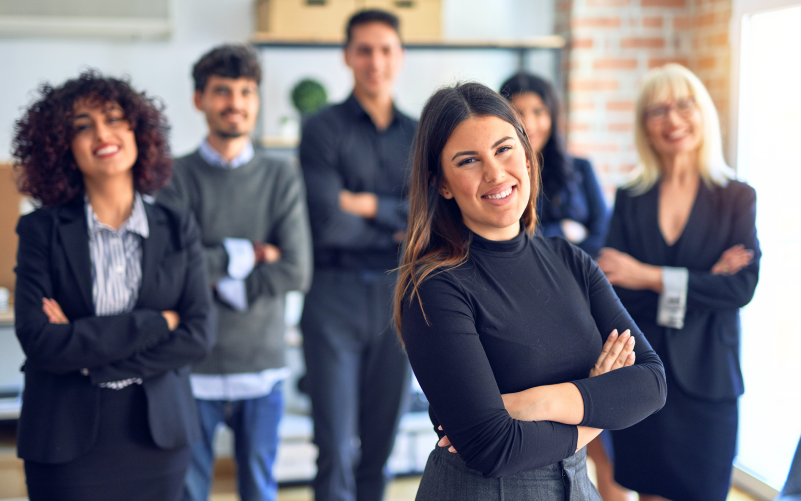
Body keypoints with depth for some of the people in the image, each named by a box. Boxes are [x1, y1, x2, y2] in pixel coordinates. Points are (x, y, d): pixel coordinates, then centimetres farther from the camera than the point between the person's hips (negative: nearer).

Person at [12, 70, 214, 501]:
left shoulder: (178, 229, 2)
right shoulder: (42, 230, -3)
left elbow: (198, 336, -7)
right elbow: (37, 340, -14)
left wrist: (82, 346, -13)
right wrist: (155, 322, -15)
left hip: (158, 434, 2)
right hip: (67, 439, -2)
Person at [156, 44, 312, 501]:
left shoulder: (283, 179, 3)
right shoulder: (177, 178, -2)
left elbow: (296, 271, -7)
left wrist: (218, 280, -9)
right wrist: (247, 254, -10)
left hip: (263, 365, 2)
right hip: (193, 366, -1)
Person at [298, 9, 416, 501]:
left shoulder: (419, 136, 10)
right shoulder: (323, 129, -3)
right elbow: (328, 225, -14)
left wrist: (371, 205, -11)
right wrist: (398, 225, -5)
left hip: (399, 294, 4)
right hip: (336, 294, -4)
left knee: (382, 442, 12)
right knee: (336, 447, -4)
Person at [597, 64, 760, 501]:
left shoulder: (737, 198, 0)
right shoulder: (629, 200, 3)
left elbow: (742, 287, -12)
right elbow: (613, 289, -7)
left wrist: (651, 278, -17)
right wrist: (703, 281, -16)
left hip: (706, 379, -1)